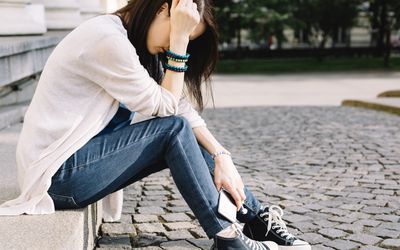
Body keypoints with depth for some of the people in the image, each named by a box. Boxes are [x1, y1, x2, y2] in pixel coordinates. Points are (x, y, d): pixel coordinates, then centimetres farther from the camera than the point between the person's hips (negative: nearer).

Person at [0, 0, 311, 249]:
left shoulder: (129, 41, 7)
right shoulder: (107, 39, -23)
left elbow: (183, 107, 3)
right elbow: (165, 109, -17)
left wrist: (221, 156, -6)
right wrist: (178, 39, -18)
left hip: (85, 154, 9)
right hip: (58, 173, -9)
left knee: (189, 140, 2)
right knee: (175, 130, -16)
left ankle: (259, 220, 8)